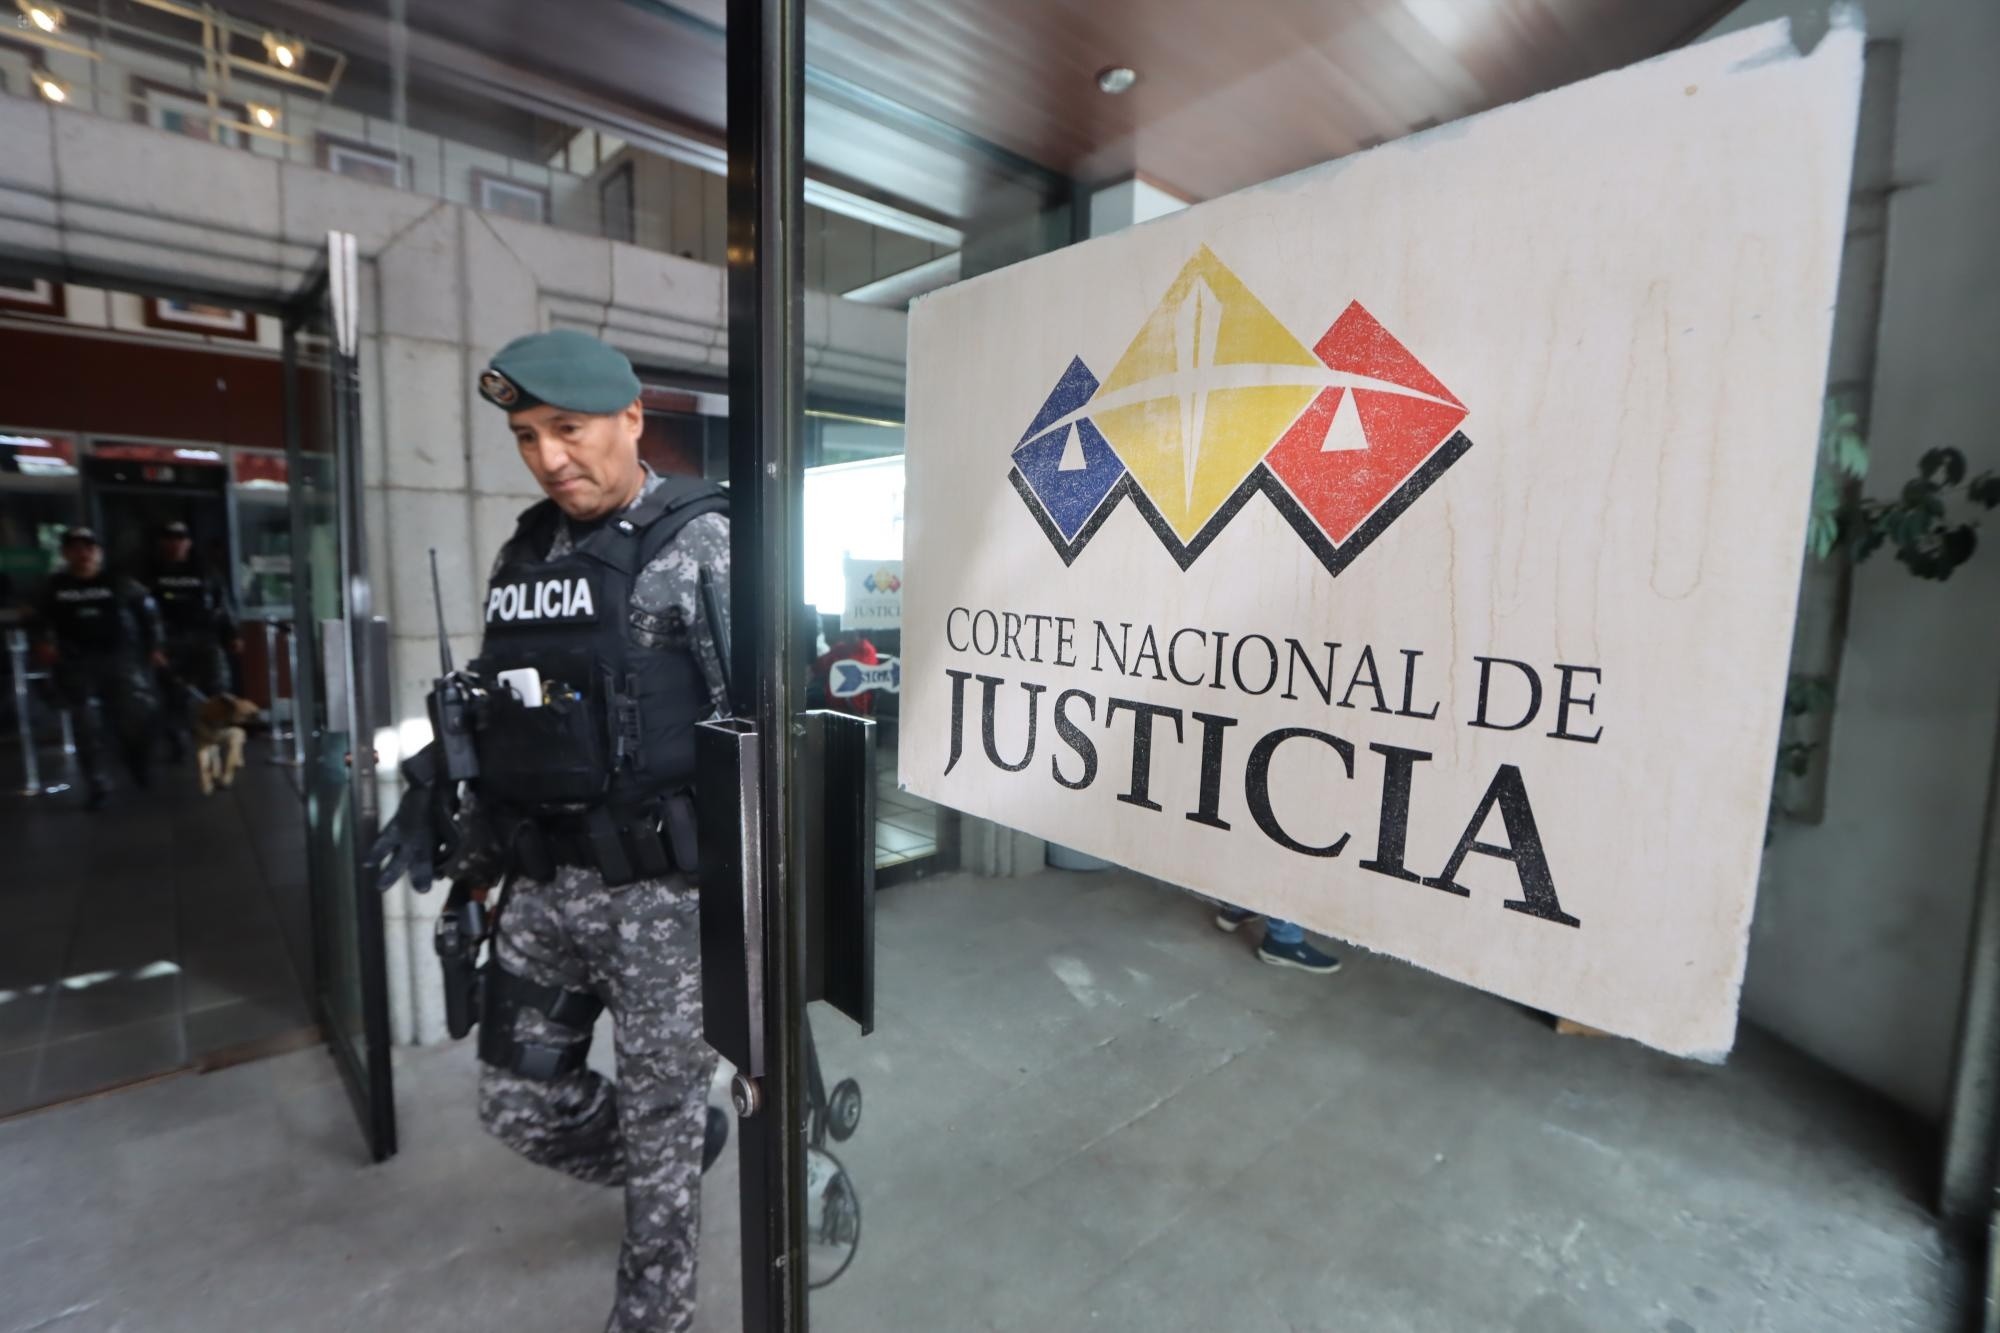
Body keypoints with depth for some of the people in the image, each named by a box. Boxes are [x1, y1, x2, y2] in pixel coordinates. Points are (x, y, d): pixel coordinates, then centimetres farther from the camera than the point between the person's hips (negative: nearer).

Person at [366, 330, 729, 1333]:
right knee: (519, 1101, 19)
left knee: (658, 1116, 10)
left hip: (661, 888, -7)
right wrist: (468, 856, 12)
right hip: (541, 888, 7)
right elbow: (494, 721, 17)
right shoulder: (520, 558, 10)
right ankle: (687, 1146, 46)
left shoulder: (701, 545, -10)